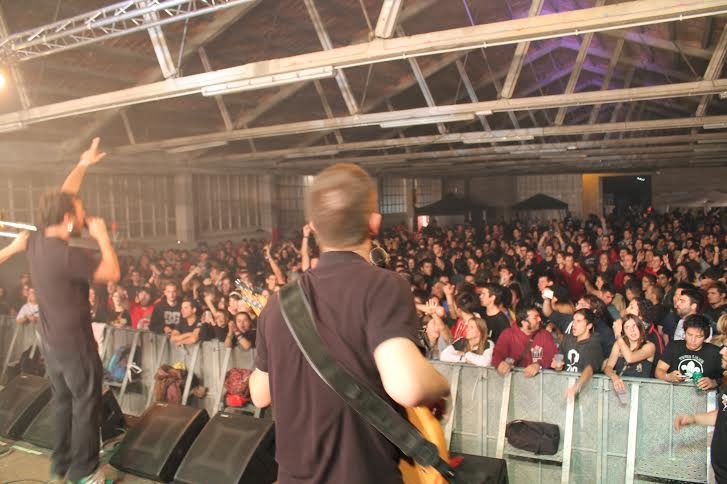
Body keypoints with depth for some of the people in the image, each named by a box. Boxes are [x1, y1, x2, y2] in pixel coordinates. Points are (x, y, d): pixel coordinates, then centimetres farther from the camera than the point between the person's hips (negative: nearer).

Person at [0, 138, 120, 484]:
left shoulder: (37, 240, -2)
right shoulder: (68, 256, -27)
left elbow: (59, 200, 9)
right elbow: (113, 273, -21)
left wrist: (82, 165, 14)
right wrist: (102, 237, -12)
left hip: (51, 343, 8)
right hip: (75, 344, -8)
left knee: (62, 402, 19)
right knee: (85, 405, 6)